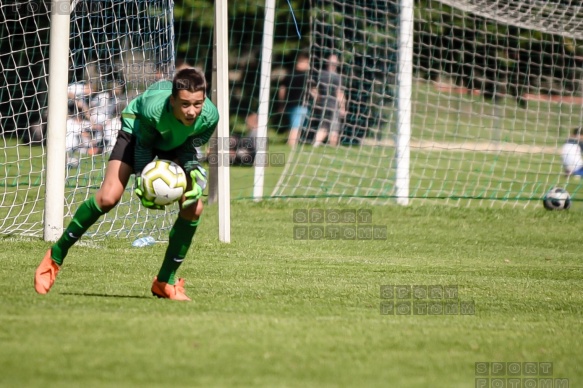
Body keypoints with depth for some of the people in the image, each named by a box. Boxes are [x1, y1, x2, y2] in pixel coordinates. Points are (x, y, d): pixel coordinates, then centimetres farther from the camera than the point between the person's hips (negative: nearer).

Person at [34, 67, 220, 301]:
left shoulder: (209, 117, -35)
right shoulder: (153, 108, -44)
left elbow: (189, 148, -14)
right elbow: (143, 144, -22)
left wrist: (195, 173, -32)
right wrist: (142, 177, -33)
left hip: (176, 144, 3)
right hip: (138, 129, -3)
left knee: (193, 208, -14)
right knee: (108, 197, -20)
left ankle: (165, 282, 4)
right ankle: (56, 256, 0)